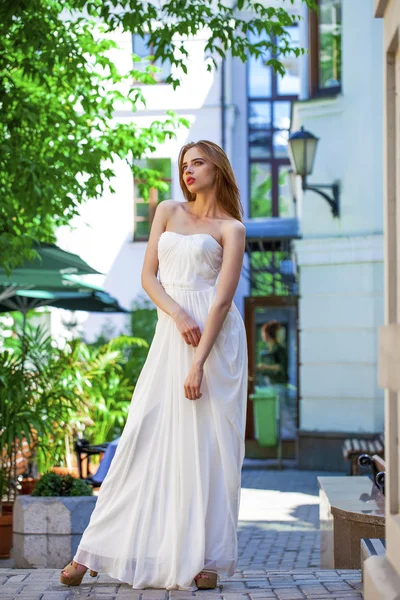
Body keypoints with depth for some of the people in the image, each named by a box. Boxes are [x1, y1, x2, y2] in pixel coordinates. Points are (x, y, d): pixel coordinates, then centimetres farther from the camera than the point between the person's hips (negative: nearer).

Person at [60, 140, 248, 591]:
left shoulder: (231, 229, 4)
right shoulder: (167, 212, 16)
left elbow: (222, 300, -6)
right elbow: (148, 276, 9)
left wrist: (198, 363, -15)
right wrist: (177, 315, -10)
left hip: (216, 337, -3)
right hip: (170, 333, 3)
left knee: (210, 442, -4)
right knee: (146, 436, -1)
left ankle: (206, 557, 3)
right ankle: (92, 552, 1)